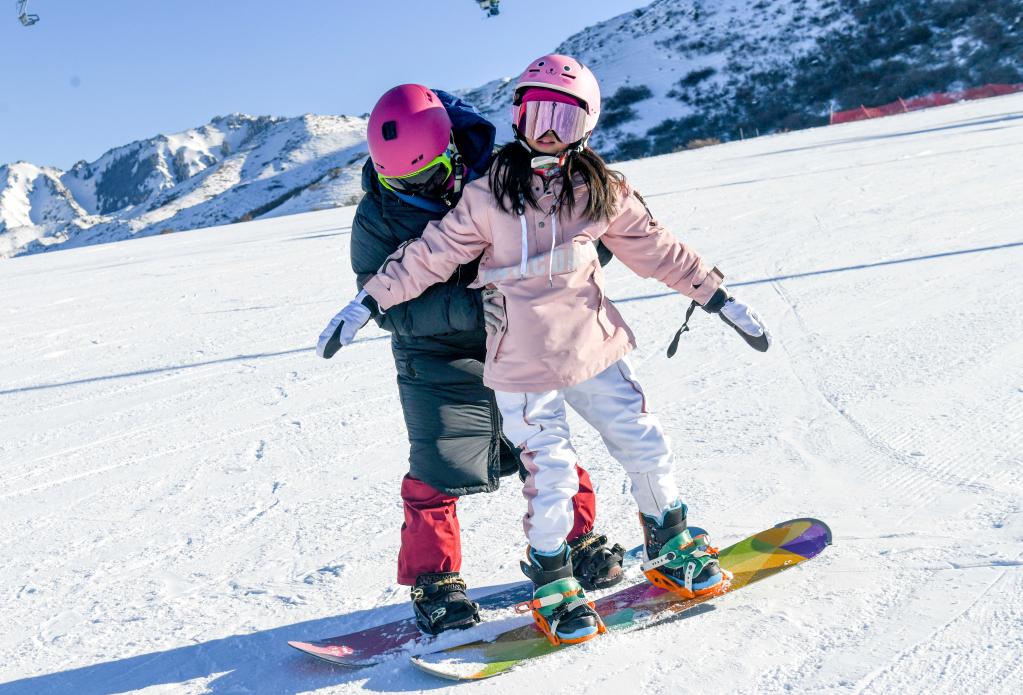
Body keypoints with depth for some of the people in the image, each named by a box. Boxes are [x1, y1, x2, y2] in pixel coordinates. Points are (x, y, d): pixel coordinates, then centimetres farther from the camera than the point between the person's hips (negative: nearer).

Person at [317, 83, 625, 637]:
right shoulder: (377, 218, -11)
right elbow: (390, 308, -17)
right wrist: (464, 306, -32)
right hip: (437, 360, -2)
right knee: (438, 469, -7)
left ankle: (577, 540, 31)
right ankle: (432, 580, 11)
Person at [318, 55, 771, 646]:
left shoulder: (601, 191, 4)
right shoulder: (490, 192, -2)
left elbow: (655, 247, 10)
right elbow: (434, 254, 0)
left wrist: (719, 297, 11)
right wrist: (369, 302, -3)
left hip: (594, 346, 3)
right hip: (523, 361, -3)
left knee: (647, 447, 7)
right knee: (550, 474, -3)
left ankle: (672, 549, 32)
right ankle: (552, 584, 21)